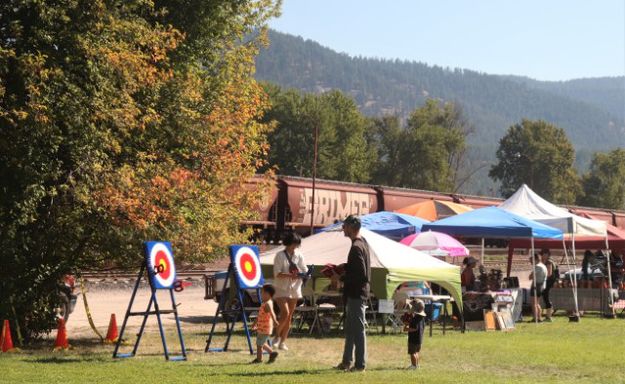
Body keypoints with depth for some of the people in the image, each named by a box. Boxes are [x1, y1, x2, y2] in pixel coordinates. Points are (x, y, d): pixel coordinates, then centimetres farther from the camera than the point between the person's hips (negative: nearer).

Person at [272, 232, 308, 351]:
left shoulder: (299, 256, 7)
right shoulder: (280, 256, -6)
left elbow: (304, 270, 10)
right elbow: (277, 274, -13)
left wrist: (305, 274, -14)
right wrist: (290, 275, -26)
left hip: (294, 289, 5)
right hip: (282, 289, -5)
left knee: (289, 316, 6)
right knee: (285, 313, -18)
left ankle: (283, 342, 14)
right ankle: (277, 336, 3)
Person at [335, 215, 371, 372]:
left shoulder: (356, 247, -19)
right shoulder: (363, 243, 11)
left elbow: (361, 274, -24)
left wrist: (341, 279, -15)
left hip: (356, 293, -10)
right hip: (356, 293, 10)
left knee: (358, 330, -3)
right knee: (350, 329, 16)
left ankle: (360, 364, 3)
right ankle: (346, 362, 23)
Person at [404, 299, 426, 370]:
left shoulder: (415, 318, -23)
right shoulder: (422, 317, 6)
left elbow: (414, 328, -28)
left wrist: (407, 328, -16)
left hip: (413, 338, -10)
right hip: (419, 338, 10)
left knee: (412, 352, -1)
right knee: (416, 352, 21)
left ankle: (414, 365, 2)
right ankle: (417, 364, 27)